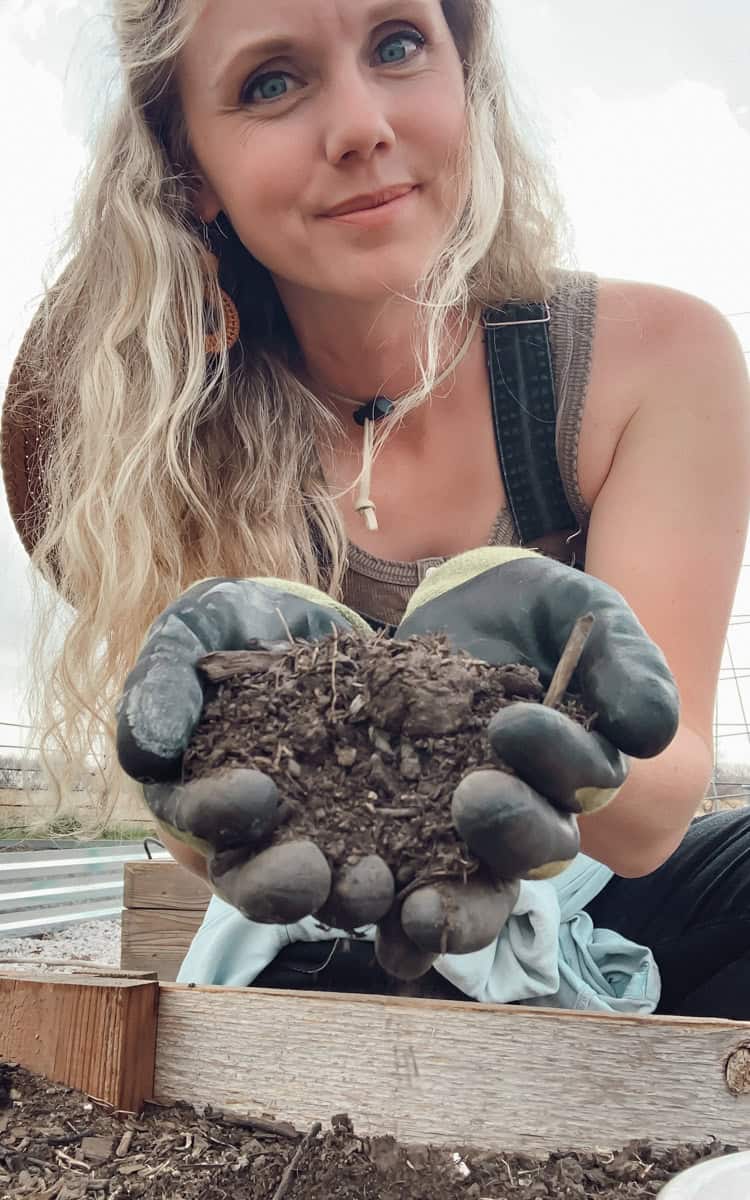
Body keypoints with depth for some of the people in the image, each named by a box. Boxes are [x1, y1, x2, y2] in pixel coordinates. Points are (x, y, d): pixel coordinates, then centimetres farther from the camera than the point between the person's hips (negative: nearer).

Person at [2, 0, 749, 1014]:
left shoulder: (661, 356, -13)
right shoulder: (152, 425, -11)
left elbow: (652, 818, -18)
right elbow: (210, 839, -16)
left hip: (617, 913, 1)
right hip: (322, 958, 0)